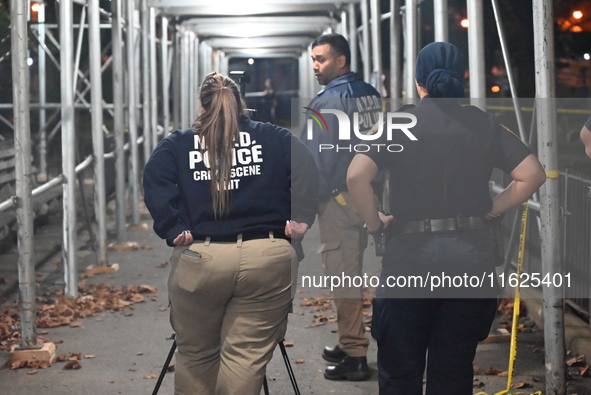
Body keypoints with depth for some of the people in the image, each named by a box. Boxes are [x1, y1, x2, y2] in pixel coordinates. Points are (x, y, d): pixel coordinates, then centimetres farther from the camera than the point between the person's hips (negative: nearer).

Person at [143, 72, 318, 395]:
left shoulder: (177, 144, 12)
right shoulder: (276, 138, 14)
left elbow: (155, 181, -5)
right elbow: (306, 170, -1)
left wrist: (172, 229, -8)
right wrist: (300, 219, -6)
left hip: (198, 260, 0)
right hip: (267, 259, 0)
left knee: (196, 355, 13)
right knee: (247, 356, 0)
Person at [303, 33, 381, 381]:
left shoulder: (328, 101, -14)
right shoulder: (371, 94, 11)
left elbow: (317, 158, -17)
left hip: (339, 197, -8)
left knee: (342, 274, -5)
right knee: (353, 270, 17)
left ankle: (355, 356, -4)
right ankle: (351, 344, 25)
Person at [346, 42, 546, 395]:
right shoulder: (484, 124, 4)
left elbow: (357, 175, -16)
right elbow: (533, 174, -2)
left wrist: (374, 223, -2)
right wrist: (492, 210, 6)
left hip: (411, 255, -2)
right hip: (473, 256, 2)